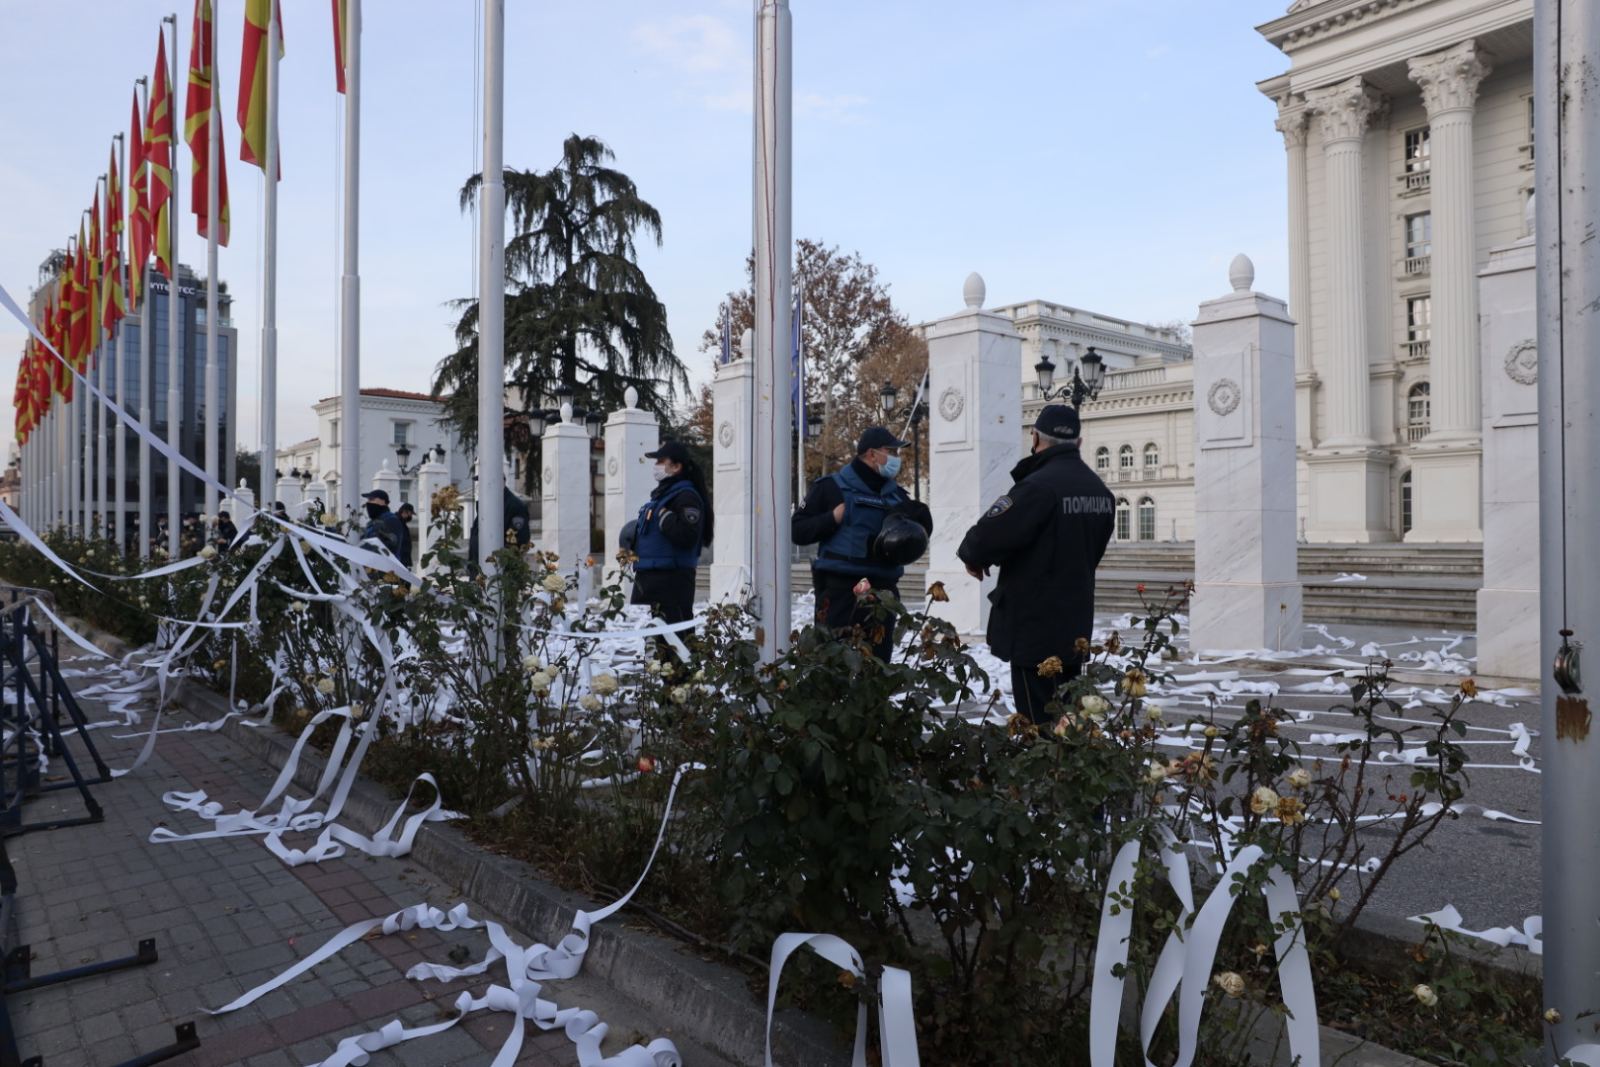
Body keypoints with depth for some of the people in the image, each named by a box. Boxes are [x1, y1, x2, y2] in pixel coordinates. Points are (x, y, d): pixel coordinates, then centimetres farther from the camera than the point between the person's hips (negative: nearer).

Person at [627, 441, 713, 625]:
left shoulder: (686, 496, -12)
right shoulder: (661, 494, 19)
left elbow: (686, 537, -26)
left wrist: (663, 515, -19)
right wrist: (633, 544, 14)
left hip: (671, 579, -10)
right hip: (647, 575, 10)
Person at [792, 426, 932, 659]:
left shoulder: (896, 494, 17)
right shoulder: (832, 487, 1)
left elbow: (914, 541, 20)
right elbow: (797, 531, 0)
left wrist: (919, 519, 0)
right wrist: (833, 518, -13)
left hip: (882, 590, 5)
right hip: (840, 589, -5)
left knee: (878, 657, 8)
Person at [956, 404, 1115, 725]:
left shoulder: (1039, 486, -19)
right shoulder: (1101, 490, 9)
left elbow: (989, 534, -23)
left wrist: (972, 556, -2)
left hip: (1034, 626, -8)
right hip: (1075, 624, 8)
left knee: (1040, 723, -2)